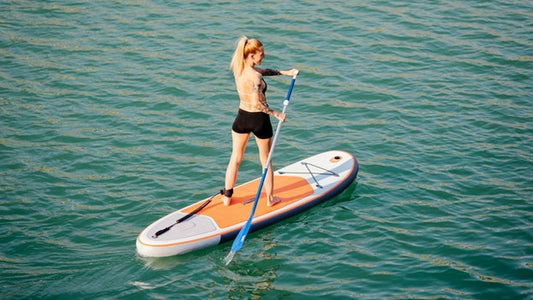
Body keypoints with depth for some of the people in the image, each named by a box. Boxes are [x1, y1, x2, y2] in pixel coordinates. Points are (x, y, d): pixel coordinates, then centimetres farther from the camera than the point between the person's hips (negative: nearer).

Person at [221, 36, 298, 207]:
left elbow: (264, 71, 13)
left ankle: (227, 196, 27)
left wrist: (285, 73, 13)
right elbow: (257, 103, -30)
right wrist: (277, 115, -20)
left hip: (241, 117, 6)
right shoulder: (255, 76, -26)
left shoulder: (238, 68, -2)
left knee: (235, 159, 19)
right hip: (259, 119, -6)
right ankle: (270, 198, 27)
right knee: (266, 161, 13)